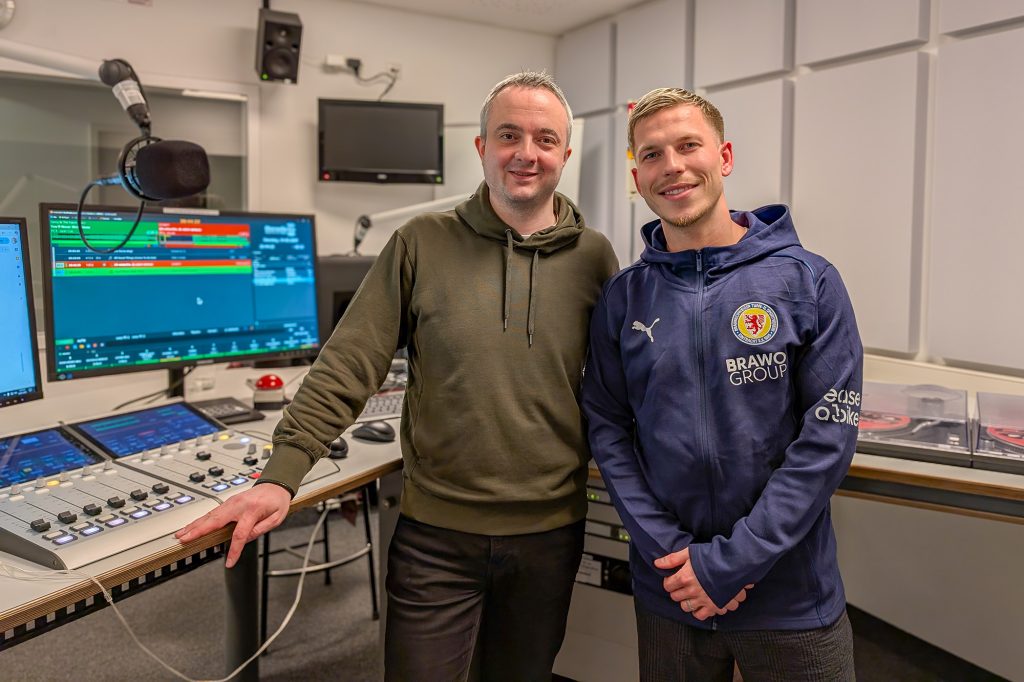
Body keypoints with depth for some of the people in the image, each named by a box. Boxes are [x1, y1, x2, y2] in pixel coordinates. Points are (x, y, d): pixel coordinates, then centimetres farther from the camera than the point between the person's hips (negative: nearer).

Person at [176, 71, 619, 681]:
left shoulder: (593, 256, -2)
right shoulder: (422, 245, -5)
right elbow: (349, 365, -8)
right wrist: (282, 475, -15)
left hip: (550, 532, 2)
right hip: (436, 530, -1)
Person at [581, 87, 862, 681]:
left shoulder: (808, 282, -7)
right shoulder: (623, 298, -1)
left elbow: (829, 434, -11)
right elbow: (608, 429, -2)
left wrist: (730, 562, -15)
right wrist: (670, 548, -12)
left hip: (792, 594, -1)